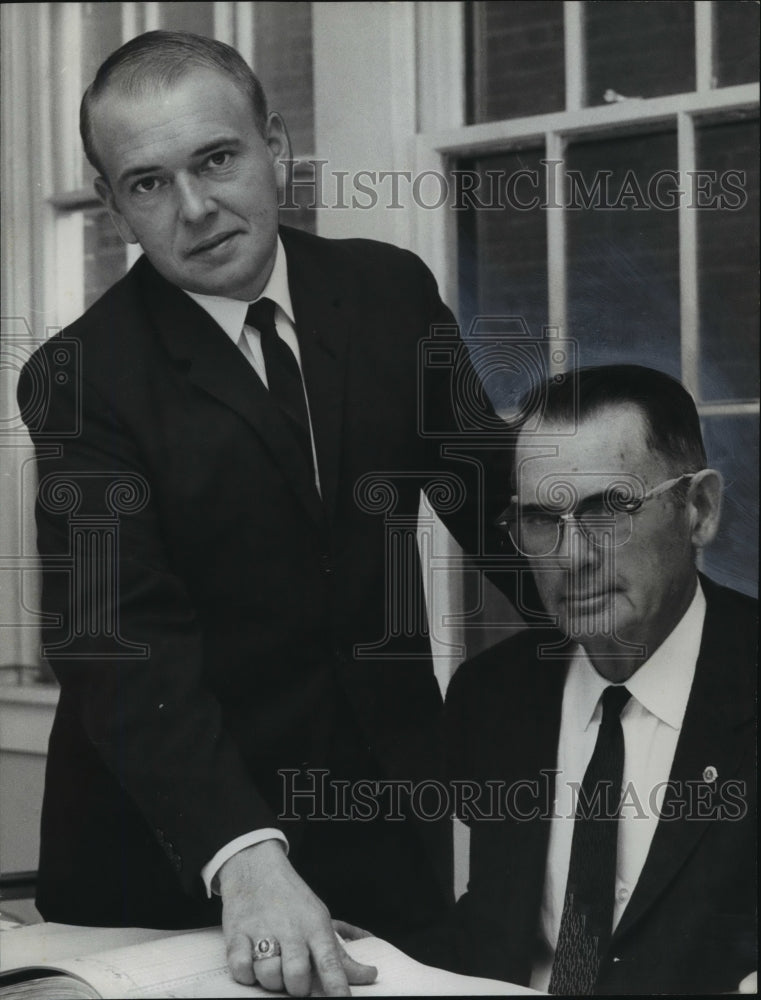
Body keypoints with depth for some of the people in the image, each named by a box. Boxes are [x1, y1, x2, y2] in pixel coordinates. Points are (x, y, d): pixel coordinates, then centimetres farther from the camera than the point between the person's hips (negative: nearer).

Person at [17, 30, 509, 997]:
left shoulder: (391, 291, -1)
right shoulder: (80, 380, -14)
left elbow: (484, 484, 8)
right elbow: (123, 646, -23)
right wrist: (242, 857, -36)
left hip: (386, 807, 3)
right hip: (170, 831, -3)